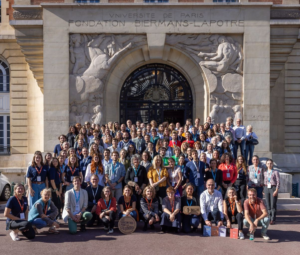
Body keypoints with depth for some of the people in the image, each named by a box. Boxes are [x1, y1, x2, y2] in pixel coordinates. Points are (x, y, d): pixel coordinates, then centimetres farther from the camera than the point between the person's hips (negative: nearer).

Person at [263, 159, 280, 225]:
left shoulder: (276, 172, 1)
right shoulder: (265, 173, 13)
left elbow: (278, 182, -3)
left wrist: (276, 190, -12)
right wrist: (263, 190, 7)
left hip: (273, 188, -4)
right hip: (266, 188, 4)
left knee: (273, 205, -7)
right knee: (268, 205, 4)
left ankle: (273, 219, -2)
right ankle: (269, 218, 11)